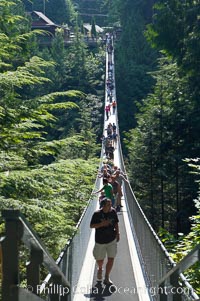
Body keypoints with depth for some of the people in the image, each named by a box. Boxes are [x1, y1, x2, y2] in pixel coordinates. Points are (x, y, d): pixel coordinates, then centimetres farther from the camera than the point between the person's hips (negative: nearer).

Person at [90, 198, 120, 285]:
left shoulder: (113, 212, -4)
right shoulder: (97, 214, -14)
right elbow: (91, 226, -11)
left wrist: (117, 233, 6)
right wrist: (102, 224, -23)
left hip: (112, 240, 2)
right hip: (100, 241, -2)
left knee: (111, 259, -4)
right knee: (100, 259, 12)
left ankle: (107, 278, 10)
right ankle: (100, 269, 48)